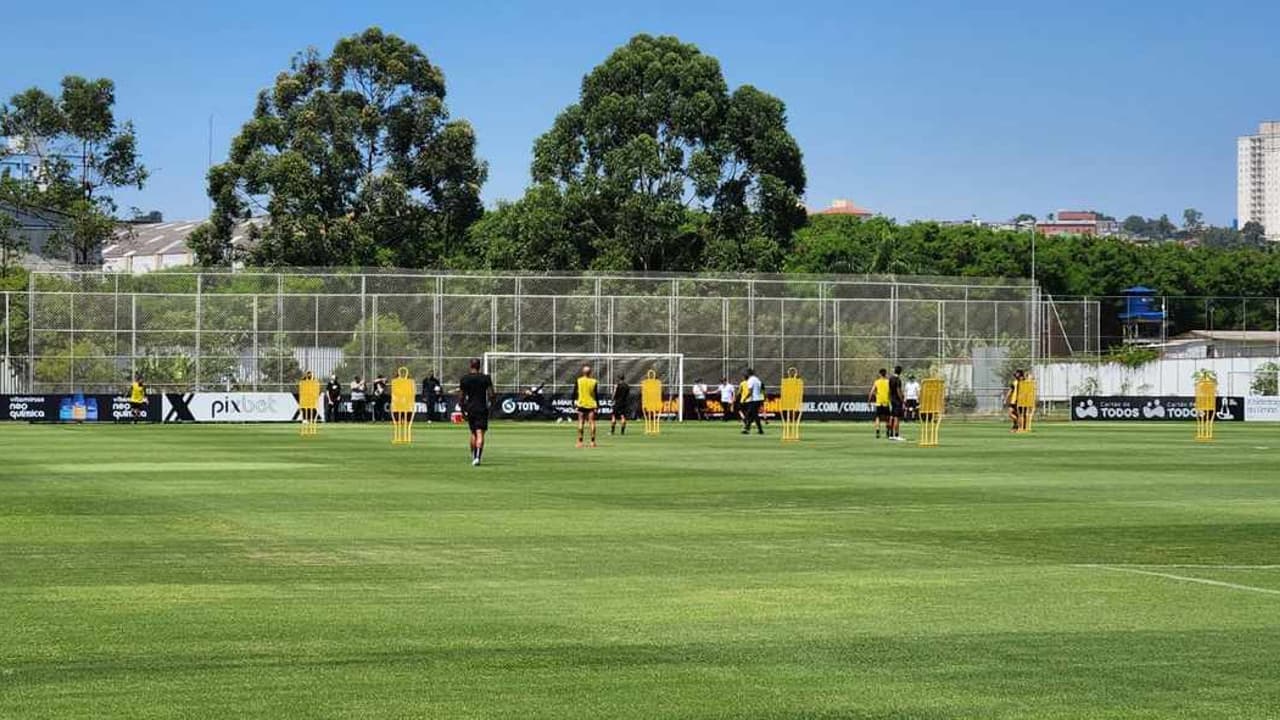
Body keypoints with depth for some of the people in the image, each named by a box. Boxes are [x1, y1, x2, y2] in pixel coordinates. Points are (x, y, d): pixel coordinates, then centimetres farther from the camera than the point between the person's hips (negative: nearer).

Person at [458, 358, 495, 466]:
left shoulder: (464, 379, 1)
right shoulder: (486, 378, -4)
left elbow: (461, 396, 1)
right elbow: (491, 394, -7)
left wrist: (462, 409, 10)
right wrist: (490, 403, 12)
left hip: (470, 409, 3)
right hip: (482, 409, -3)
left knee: (473, 433, 19)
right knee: (480, 434, -8)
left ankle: (474, 457, 25)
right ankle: (478, 457, -24)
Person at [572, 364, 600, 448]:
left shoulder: (578, 381, -3)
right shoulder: (594, 382, -4)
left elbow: (575, 393, -1)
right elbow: (596, 395, -2)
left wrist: (574, 402, 8)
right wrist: (598, 405, 5)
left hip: (581, 405, 0)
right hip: (591, 404, 0)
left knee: (581, 423, 4)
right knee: (592, 423, 2)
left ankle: (580, 442, 1)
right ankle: (592, 442, -2)